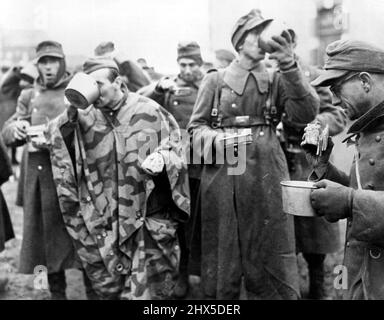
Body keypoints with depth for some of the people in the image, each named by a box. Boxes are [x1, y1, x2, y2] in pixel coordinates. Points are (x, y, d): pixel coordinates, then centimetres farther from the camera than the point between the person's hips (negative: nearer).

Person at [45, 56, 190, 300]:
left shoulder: (149, 111, -5)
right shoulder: (87, 117, 3)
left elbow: (174, 149, 1)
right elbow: (57, 139, -3)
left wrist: (160, 159, -20)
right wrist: (71, 111, -18)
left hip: (150, 217, -3)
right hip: (107, 220, 3)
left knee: (144, 290, 1)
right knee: (108, 284, 14)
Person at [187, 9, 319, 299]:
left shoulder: (276, 81, 10)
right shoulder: (215, 80, 6)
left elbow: (307, 113, -7)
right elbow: (195, 127, 8)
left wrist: (289, 65, -17)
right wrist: (216, 139, -14)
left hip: (266, 177, 1)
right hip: (222, 176, -1)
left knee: (271, 258, 4)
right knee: (222, 256, 8)